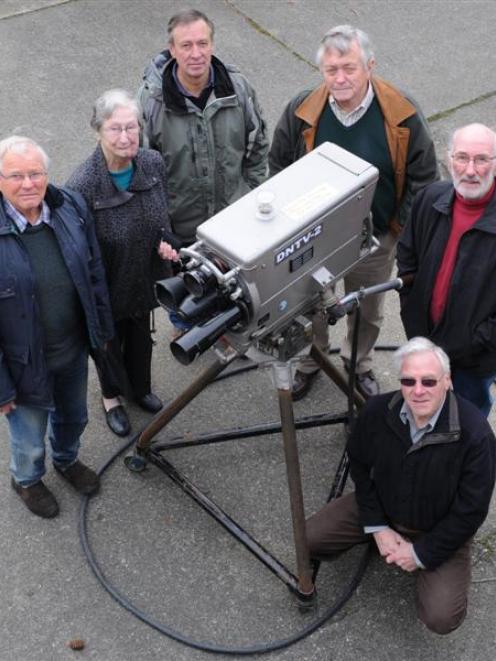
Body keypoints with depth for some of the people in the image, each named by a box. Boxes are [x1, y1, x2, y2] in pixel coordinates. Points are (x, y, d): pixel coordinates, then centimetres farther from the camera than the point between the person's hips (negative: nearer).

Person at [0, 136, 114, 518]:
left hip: (75, 348, 5)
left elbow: (95, 273, 2)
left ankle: (67, 460, 62)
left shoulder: (71, 208, -12)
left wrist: (103, 328, 10)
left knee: (74, 418, 29)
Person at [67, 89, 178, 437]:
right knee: (110, 341, 23)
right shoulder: (82, 185, -32)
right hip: (108, 286, -4)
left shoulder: (154, 163, -16)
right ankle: (112, 397, 53)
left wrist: (164, 243, -14)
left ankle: (140, 387, 59)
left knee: (141, 336, 29)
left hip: (145, 277, 4)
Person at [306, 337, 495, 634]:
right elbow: (360, 464, -2)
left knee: (442, 619, -19)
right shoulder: (378, 410, -20)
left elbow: (471, 511, -22)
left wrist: (421, 553, -17)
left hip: (440, 531, -3)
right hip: (382, 507, 3)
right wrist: (377, 527, -7)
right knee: (309, 540, -8)